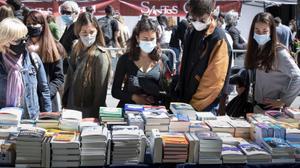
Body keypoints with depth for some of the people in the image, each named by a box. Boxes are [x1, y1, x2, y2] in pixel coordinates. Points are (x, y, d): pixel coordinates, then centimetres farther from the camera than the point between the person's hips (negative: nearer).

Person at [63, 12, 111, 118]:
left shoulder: (100, 57, -17)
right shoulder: (76, 51, 4)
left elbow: (100, 91, -16)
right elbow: (69, 80, 11)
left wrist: (95, 116, -14)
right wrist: (65, 103, 9)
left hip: (89, 114, -6)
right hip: (71, 109, 6)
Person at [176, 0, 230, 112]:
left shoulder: (218, 39, -17)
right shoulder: (191, 33, 6)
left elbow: (215, 79, -19)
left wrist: (195, 105, -16)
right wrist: (180, 89, 11)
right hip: (185, 98, 7)